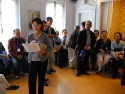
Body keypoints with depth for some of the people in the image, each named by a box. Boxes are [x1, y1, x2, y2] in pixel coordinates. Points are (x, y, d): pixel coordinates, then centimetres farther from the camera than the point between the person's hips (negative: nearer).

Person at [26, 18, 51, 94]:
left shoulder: (44, 36, -4)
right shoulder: (29, 36, 2)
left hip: (42, 60, -1)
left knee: (41, 79, 11)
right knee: (31, 79, 0)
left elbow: (49, 48, -3)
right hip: (32, 60, 1)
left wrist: (43, 51, -23)